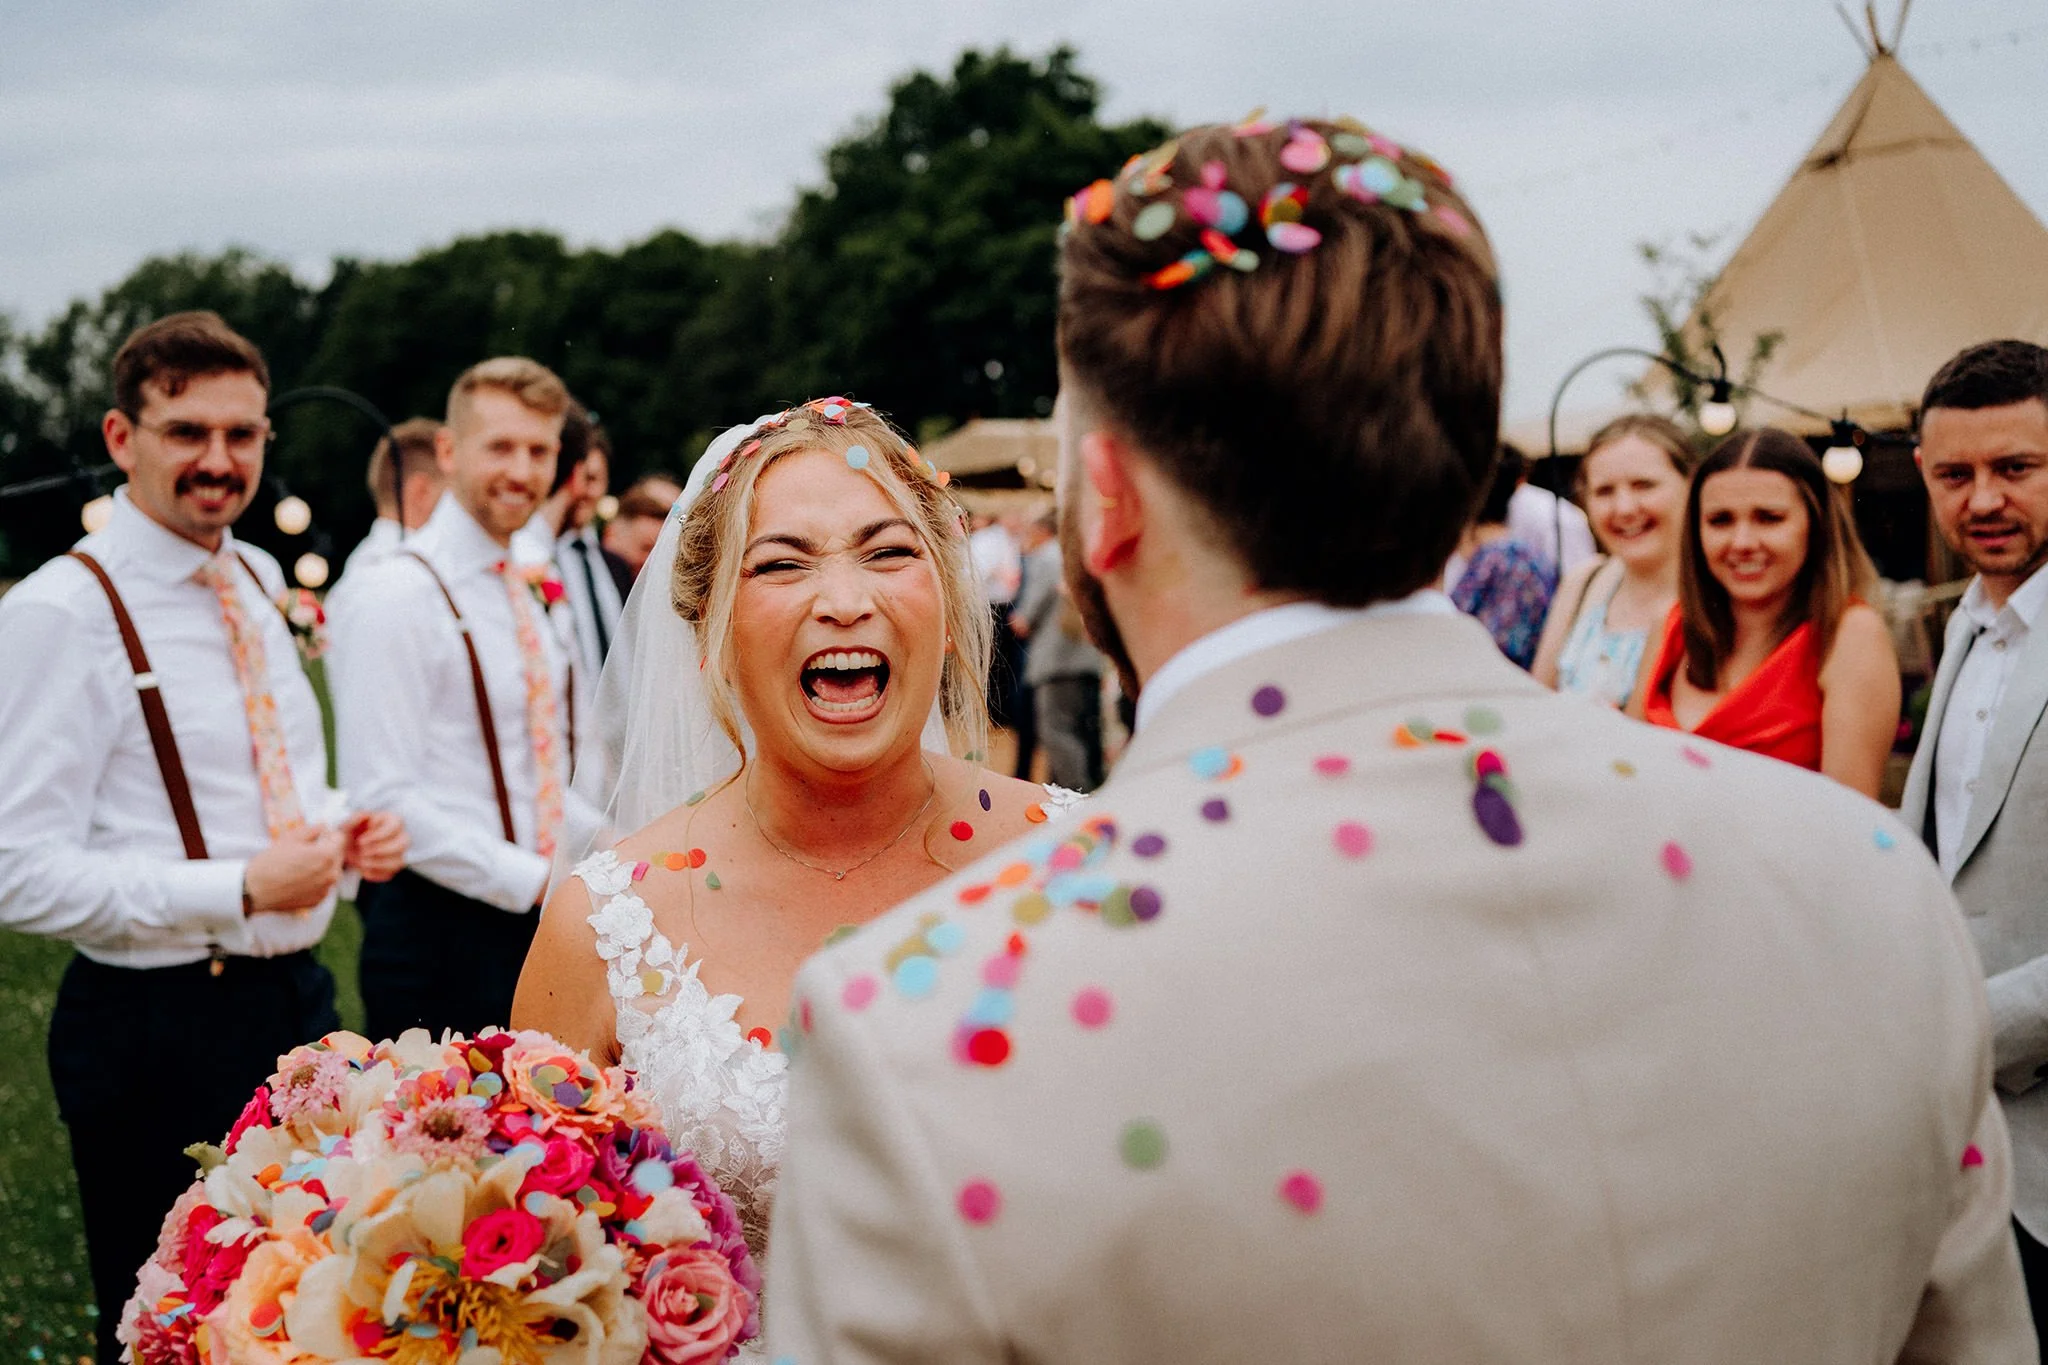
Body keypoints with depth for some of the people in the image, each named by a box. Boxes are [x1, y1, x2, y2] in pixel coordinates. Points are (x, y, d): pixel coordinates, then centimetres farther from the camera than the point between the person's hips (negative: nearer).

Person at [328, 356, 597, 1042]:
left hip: (539, 916, 7)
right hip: (439, 927, -7)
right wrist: (535, 881, -18)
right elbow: (384, 800, -17)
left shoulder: (537, 593, 14)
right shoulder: (396, 598, -12)